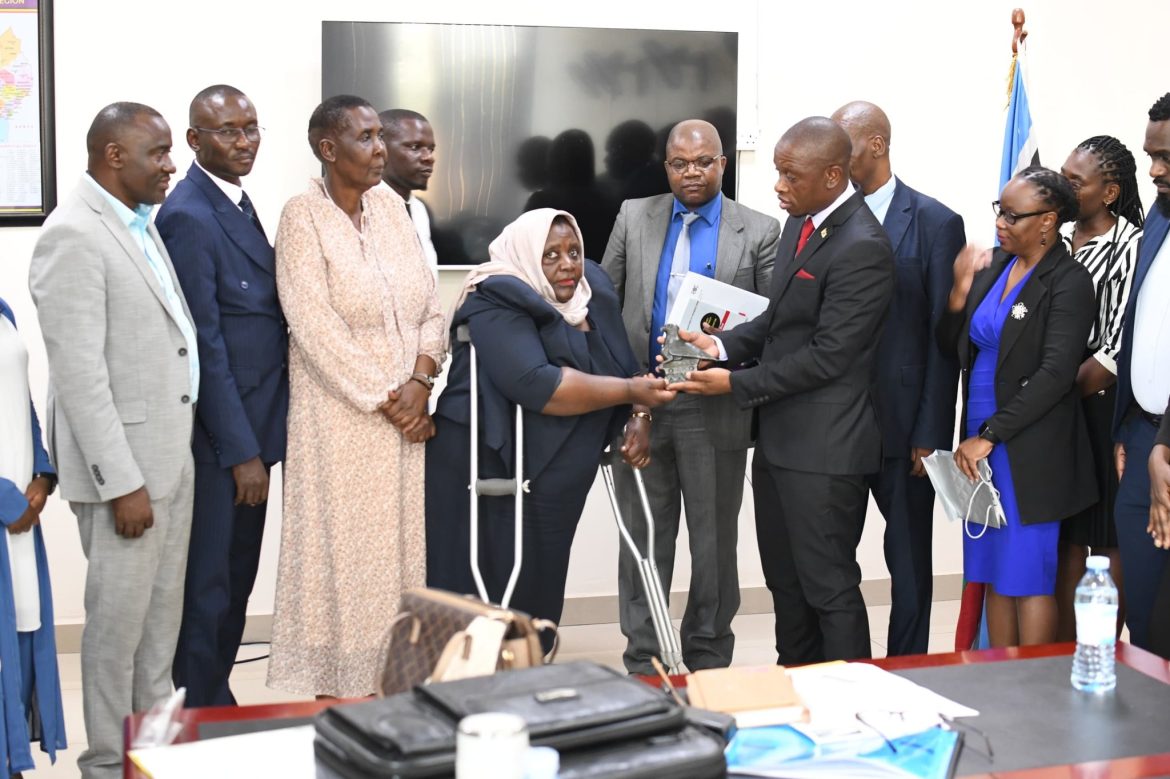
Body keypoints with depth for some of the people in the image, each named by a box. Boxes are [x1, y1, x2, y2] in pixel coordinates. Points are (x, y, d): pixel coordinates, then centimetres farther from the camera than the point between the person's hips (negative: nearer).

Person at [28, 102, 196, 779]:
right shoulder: (74, 235, -16)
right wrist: (121, 482, -20)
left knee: (163, 614, 17)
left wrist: (178, 451, 13)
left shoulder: (142, 226, 12)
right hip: (125, 461, -9)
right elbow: (79, 373, -19)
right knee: (118, 619, 3)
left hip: (172, 452, 9)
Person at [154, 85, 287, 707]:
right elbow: (205, 345, -18)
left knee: (237, 583, 16)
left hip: (251, 428, 9)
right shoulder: (188, 217, -16)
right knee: (208, 587, 3)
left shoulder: (238, 202, 13)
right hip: (217, 437, -9)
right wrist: (242, 452, -18)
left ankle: (218, 707, 29)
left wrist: (257, 441, 10)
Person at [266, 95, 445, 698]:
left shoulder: (391, 208, 10)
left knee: (403, 547, 7)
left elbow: (429, 307, 8)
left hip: (408, 415, 5)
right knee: (345, 552, 0)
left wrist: (420, 381, -8)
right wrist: (385, 400, -14)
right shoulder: (303, 217, -7)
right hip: (342, 418, -5)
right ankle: (338, 690, 10)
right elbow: (315, 327, -14)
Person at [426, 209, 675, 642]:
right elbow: (539, 386, -29)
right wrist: (630, 392, -22)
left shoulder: (591, 292, 8)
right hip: (488, 476, -7)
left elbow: (624, 364, 14)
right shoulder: (498, 305, -16)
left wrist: (639, 416, -6)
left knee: (536, 600, 13)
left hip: (549, 487, 7)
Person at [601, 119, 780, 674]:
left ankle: (708, 659, 24)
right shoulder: (633, 217, 7)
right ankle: (643, 663, 20)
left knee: (714, 540, 10)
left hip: (715, 409, -2)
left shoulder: (759, 232, 0)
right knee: (644, 537, 9)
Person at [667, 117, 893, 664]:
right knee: (784, 581, 19)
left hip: (824, 450, -10)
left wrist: (735, 384, -15)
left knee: (830, 588, 1)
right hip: (779, 436, 10)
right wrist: (723, 346, 2)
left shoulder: (861, 248, -20)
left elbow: (827, 357, -21)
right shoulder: (800, 224, 10)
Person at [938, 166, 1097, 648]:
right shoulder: (992, 266, 8)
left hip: (1030, 451, -7)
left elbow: (1056, 375, -18)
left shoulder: (1069, 283, -11)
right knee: (994, 574, 12)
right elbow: (951, 347, 12)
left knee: (1027, 577, 0)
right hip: (980, 442, 7)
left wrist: (989, 436, -18)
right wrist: (961, 288, -5)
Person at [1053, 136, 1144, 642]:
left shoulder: (1129, 246, -10)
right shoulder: (1059, 243, 8)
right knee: (1066, 538, 11)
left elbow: (1118, 348, -14)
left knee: (1109, 541, 4)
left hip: (1102, 406, -6)